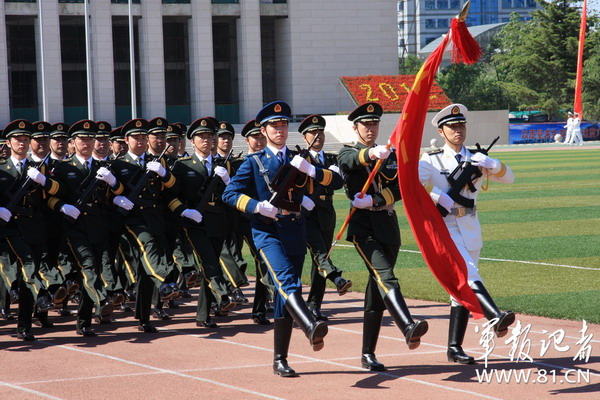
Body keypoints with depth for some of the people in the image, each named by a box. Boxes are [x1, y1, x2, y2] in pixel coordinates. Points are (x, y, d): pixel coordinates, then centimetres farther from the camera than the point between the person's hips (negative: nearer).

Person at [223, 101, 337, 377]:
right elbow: (230, 194, -1)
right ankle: (311, 328, -51)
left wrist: (311, 170, -11)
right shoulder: (254, 162, 5)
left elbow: (335, 180, 8)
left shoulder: (298, 160, 14)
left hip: (296, 231, 4)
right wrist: (258, 206, -16)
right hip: (268, 231, -4)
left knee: (285, 293, 7)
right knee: (286, 281, -27)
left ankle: (280, 359, 12)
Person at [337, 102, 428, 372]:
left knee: (377, 290, 8)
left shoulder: (390, 154, 17)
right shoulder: (347, 154, 3)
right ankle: (409, 329, -45)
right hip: (363, 227, -5)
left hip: (389, 227, 5)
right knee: (385, 276, -25)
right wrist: (372, 154, -45)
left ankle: (368, 354, 13)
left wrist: (375, 201, -15)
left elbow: (400, 188, 3)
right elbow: (354, 160, -23)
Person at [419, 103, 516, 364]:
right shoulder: (431, 161, 1)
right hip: (444, 227, -5)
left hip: (471, 228, 5)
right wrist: (438, 196, -26)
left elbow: (508, 178, 5)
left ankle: (454, 347, 12)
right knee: (468, 273, -25)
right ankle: (495, 318, -44)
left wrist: (491, 164, -14)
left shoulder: (476, 159, 13)